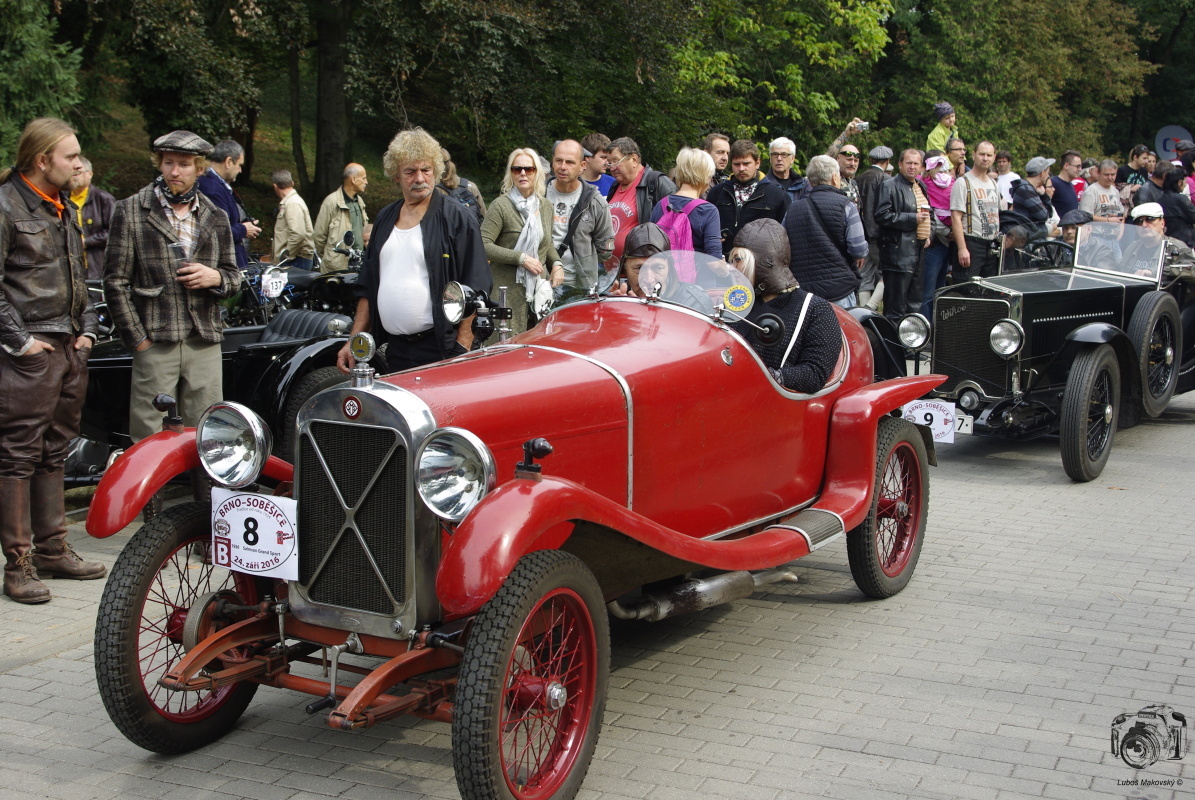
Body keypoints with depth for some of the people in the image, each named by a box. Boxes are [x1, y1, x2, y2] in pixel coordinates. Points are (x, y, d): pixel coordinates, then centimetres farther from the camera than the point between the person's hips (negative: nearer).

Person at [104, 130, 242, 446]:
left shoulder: (216, 217, 15)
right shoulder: (131, 212, 4)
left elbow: (234, 276, 21)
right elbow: (115, 281, 1)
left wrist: (216, 277, -4)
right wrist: (138, 339, -6)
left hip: (205, 345, 3)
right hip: (154, 345, -3)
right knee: (150, 442, -3)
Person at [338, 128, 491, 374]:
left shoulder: (457, 218, -3)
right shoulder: (385, 220, 15)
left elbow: (474, 290, -9)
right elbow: (367, 287, 20)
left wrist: (462, 352, -16)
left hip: (441, 353, -6)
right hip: (395, 352, 6)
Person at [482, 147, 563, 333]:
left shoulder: (545, 206, 13)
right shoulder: (501, 205, -7)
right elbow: (483, 245, -15)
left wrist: (557, 264, 6)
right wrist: (521, 258, -18)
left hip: (540, 289, 6)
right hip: (509, 288, -6)